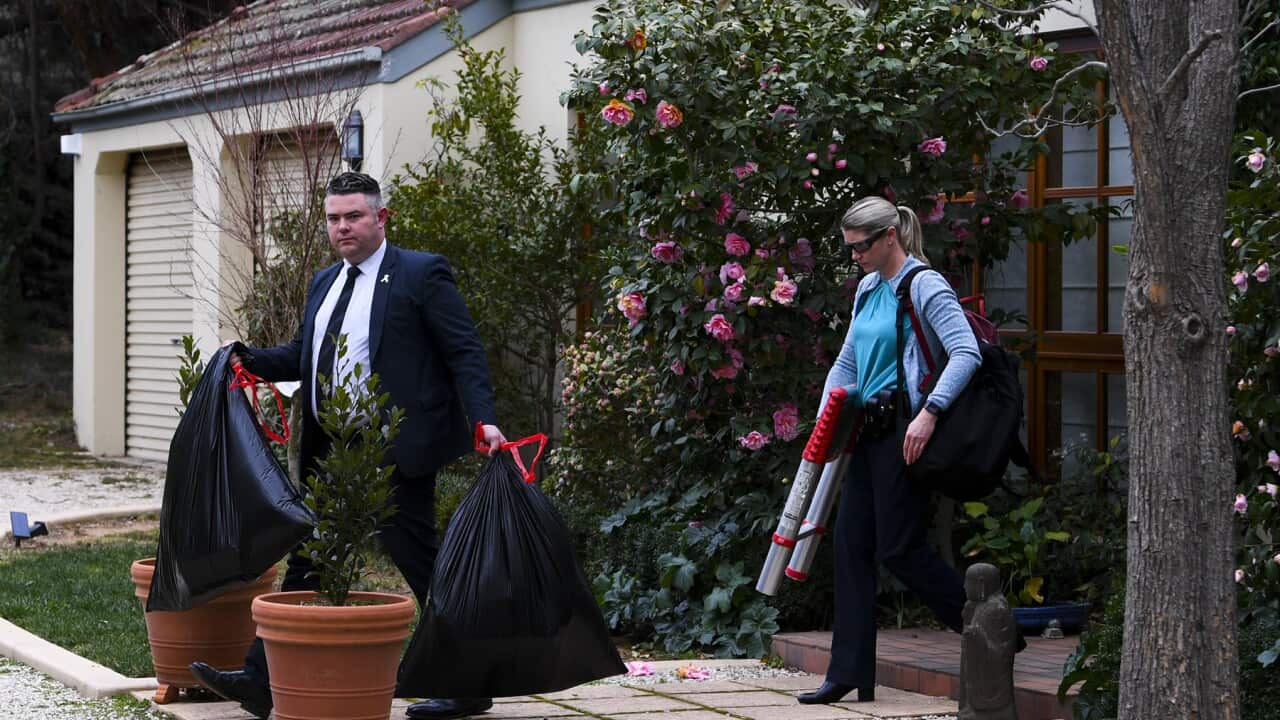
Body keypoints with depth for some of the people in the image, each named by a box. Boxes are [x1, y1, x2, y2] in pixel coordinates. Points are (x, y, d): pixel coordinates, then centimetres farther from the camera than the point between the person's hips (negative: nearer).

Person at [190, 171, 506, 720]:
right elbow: (302, 355, 22)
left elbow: (464, 354, -9)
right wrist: (251, 361, 3)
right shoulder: (325, 283, 16)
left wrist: (484, 421, -20)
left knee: (419, 562, -2)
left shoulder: (422, 274, -6)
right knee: (307, 559, 8)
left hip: (396, 452, -7)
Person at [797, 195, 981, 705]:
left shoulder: (925, 287, -11)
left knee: (897, 546, -7)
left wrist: (929, 414, -29)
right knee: (851, 543, 4)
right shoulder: (868, 289, 14)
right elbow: (847, 362, 23)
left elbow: (966, 353, -22)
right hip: (869, 432, 9)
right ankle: (849, 673, 7)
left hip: (905, 430, -9)